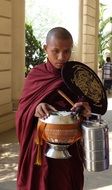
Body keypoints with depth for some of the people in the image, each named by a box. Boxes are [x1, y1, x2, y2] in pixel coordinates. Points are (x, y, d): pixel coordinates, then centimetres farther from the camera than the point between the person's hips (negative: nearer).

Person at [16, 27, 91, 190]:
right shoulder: (35, 75, -3)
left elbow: (85, 107, 0)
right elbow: (22, 112, -3)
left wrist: (84, 109, -23)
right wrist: (36, 109, -24)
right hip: (39, 145, 0)